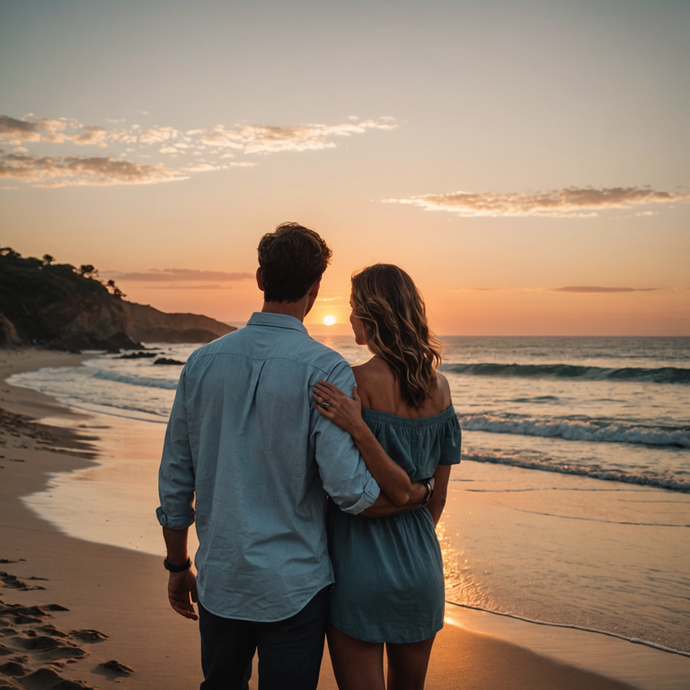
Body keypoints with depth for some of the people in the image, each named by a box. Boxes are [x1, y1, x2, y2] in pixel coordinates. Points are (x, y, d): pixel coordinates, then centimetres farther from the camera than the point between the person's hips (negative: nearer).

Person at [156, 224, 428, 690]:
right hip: (292, 587, -4)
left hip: (219, 581, 4)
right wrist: (417, 494, -1)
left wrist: (178, 566, 16)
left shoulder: (203, 362, -2)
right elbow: (349, 490, -20)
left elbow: (175, 480, 4)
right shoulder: (325, 370, -16)